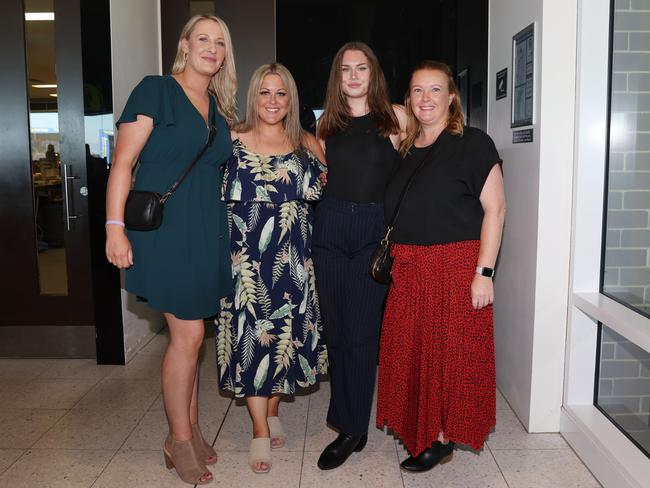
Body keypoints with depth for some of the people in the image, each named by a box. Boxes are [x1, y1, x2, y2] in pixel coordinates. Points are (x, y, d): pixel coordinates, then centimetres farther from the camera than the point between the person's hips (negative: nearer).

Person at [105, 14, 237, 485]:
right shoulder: (156, 90, -5)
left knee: (188, 333, 13)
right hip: (164, 229, -6)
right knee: (189, 333, -4)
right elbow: (123, 160, -10)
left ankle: (191, 429, 25)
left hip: (206, 231, 6)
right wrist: (115, 226, -17)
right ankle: (179, 438, 14)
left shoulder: (221, 108, 14)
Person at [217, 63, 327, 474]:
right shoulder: (232, 140, 2)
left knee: (289, 329, 8)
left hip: (294, 255, 3)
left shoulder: (308, 144, 7)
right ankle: (261, 432, 10)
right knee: (252, 331, -2)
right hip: (247, 254, -2)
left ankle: (273, 411, 29)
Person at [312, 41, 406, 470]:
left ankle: (352, 429, 8)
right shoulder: (327, 124, 12)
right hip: (330, 227, 4)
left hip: (375, 229, -3)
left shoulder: (395, 118, 2)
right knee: (335, 328, 8)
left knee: (360, 331, -3)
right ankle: (349, 417, 24)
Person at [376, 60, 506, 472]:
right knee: (411, 349, 9)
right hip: (408, 268, 6)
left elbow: (494, 209, -10)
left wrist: (484, 272, -17)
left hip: (455, 265, -5)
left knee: (450, 350, 3)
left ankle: (443, 439, 20)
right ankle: (418, 429, 26)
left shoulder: (472, 144, -5)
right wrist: (392, 259, 9)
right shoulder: (404, 149, 13)